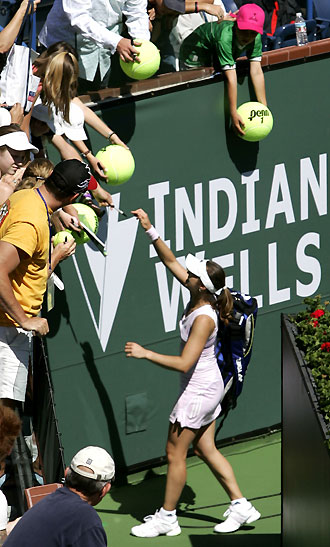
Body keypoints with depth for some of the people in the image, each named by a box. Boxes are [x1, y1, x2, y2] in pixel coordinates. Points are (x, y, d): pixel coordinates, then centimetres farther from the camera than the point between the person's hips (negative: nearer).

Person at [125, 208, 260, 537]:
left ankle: (167, 518, 11)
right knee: (206, 449, 16)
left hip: (198, 392, -9)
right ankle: (240, 507, 19)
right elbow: (171, 262, 3)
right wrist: (150, 230, -6)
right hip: (208, 387, 9)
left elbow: (184, 363, -29)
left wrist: (145, 353, -25)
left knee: (175, 453, 1)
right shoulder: (199, 295, -3)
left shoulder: (204, 318, -27)